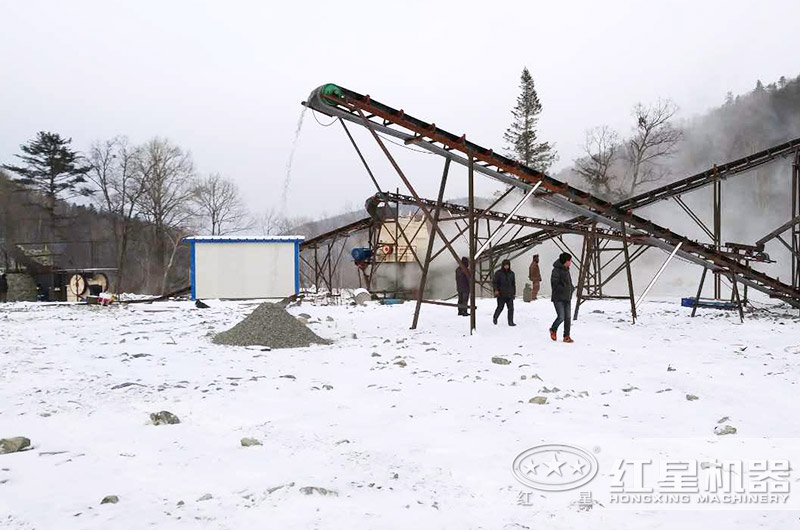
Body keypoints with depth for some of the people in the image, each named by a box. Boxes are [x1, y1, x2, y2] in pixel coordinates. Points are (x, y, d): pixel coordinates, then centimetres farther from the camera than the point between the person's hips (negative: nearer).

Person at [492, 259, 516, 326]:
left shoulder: (511, 273, 11)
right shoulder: (498, 273, -2)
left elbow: (513, 283, 18)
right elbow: (494, 282, -3)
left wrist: (514, 292, 17)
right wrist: (496, 290, -17)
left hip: (509, 294, 3)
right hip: (501, 294, -3)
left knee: (511, 308, -4)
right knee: (500, 307, 1)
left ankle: (511, 322, 2)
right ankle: (495, 318, 27)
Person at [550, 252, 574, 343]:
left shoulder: (566, 270, 14)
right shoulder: (556, 270, -13)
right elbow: (554, 284, -19)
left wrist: (571, 288, 6)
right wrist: (564, 289, -19)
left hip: (566, 298, 8)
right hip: (558, 298, -8)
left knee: (568, 317, 5)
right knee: (561, 317, -11)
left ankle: (567, 336, 11)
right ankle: (553, 330, 16)